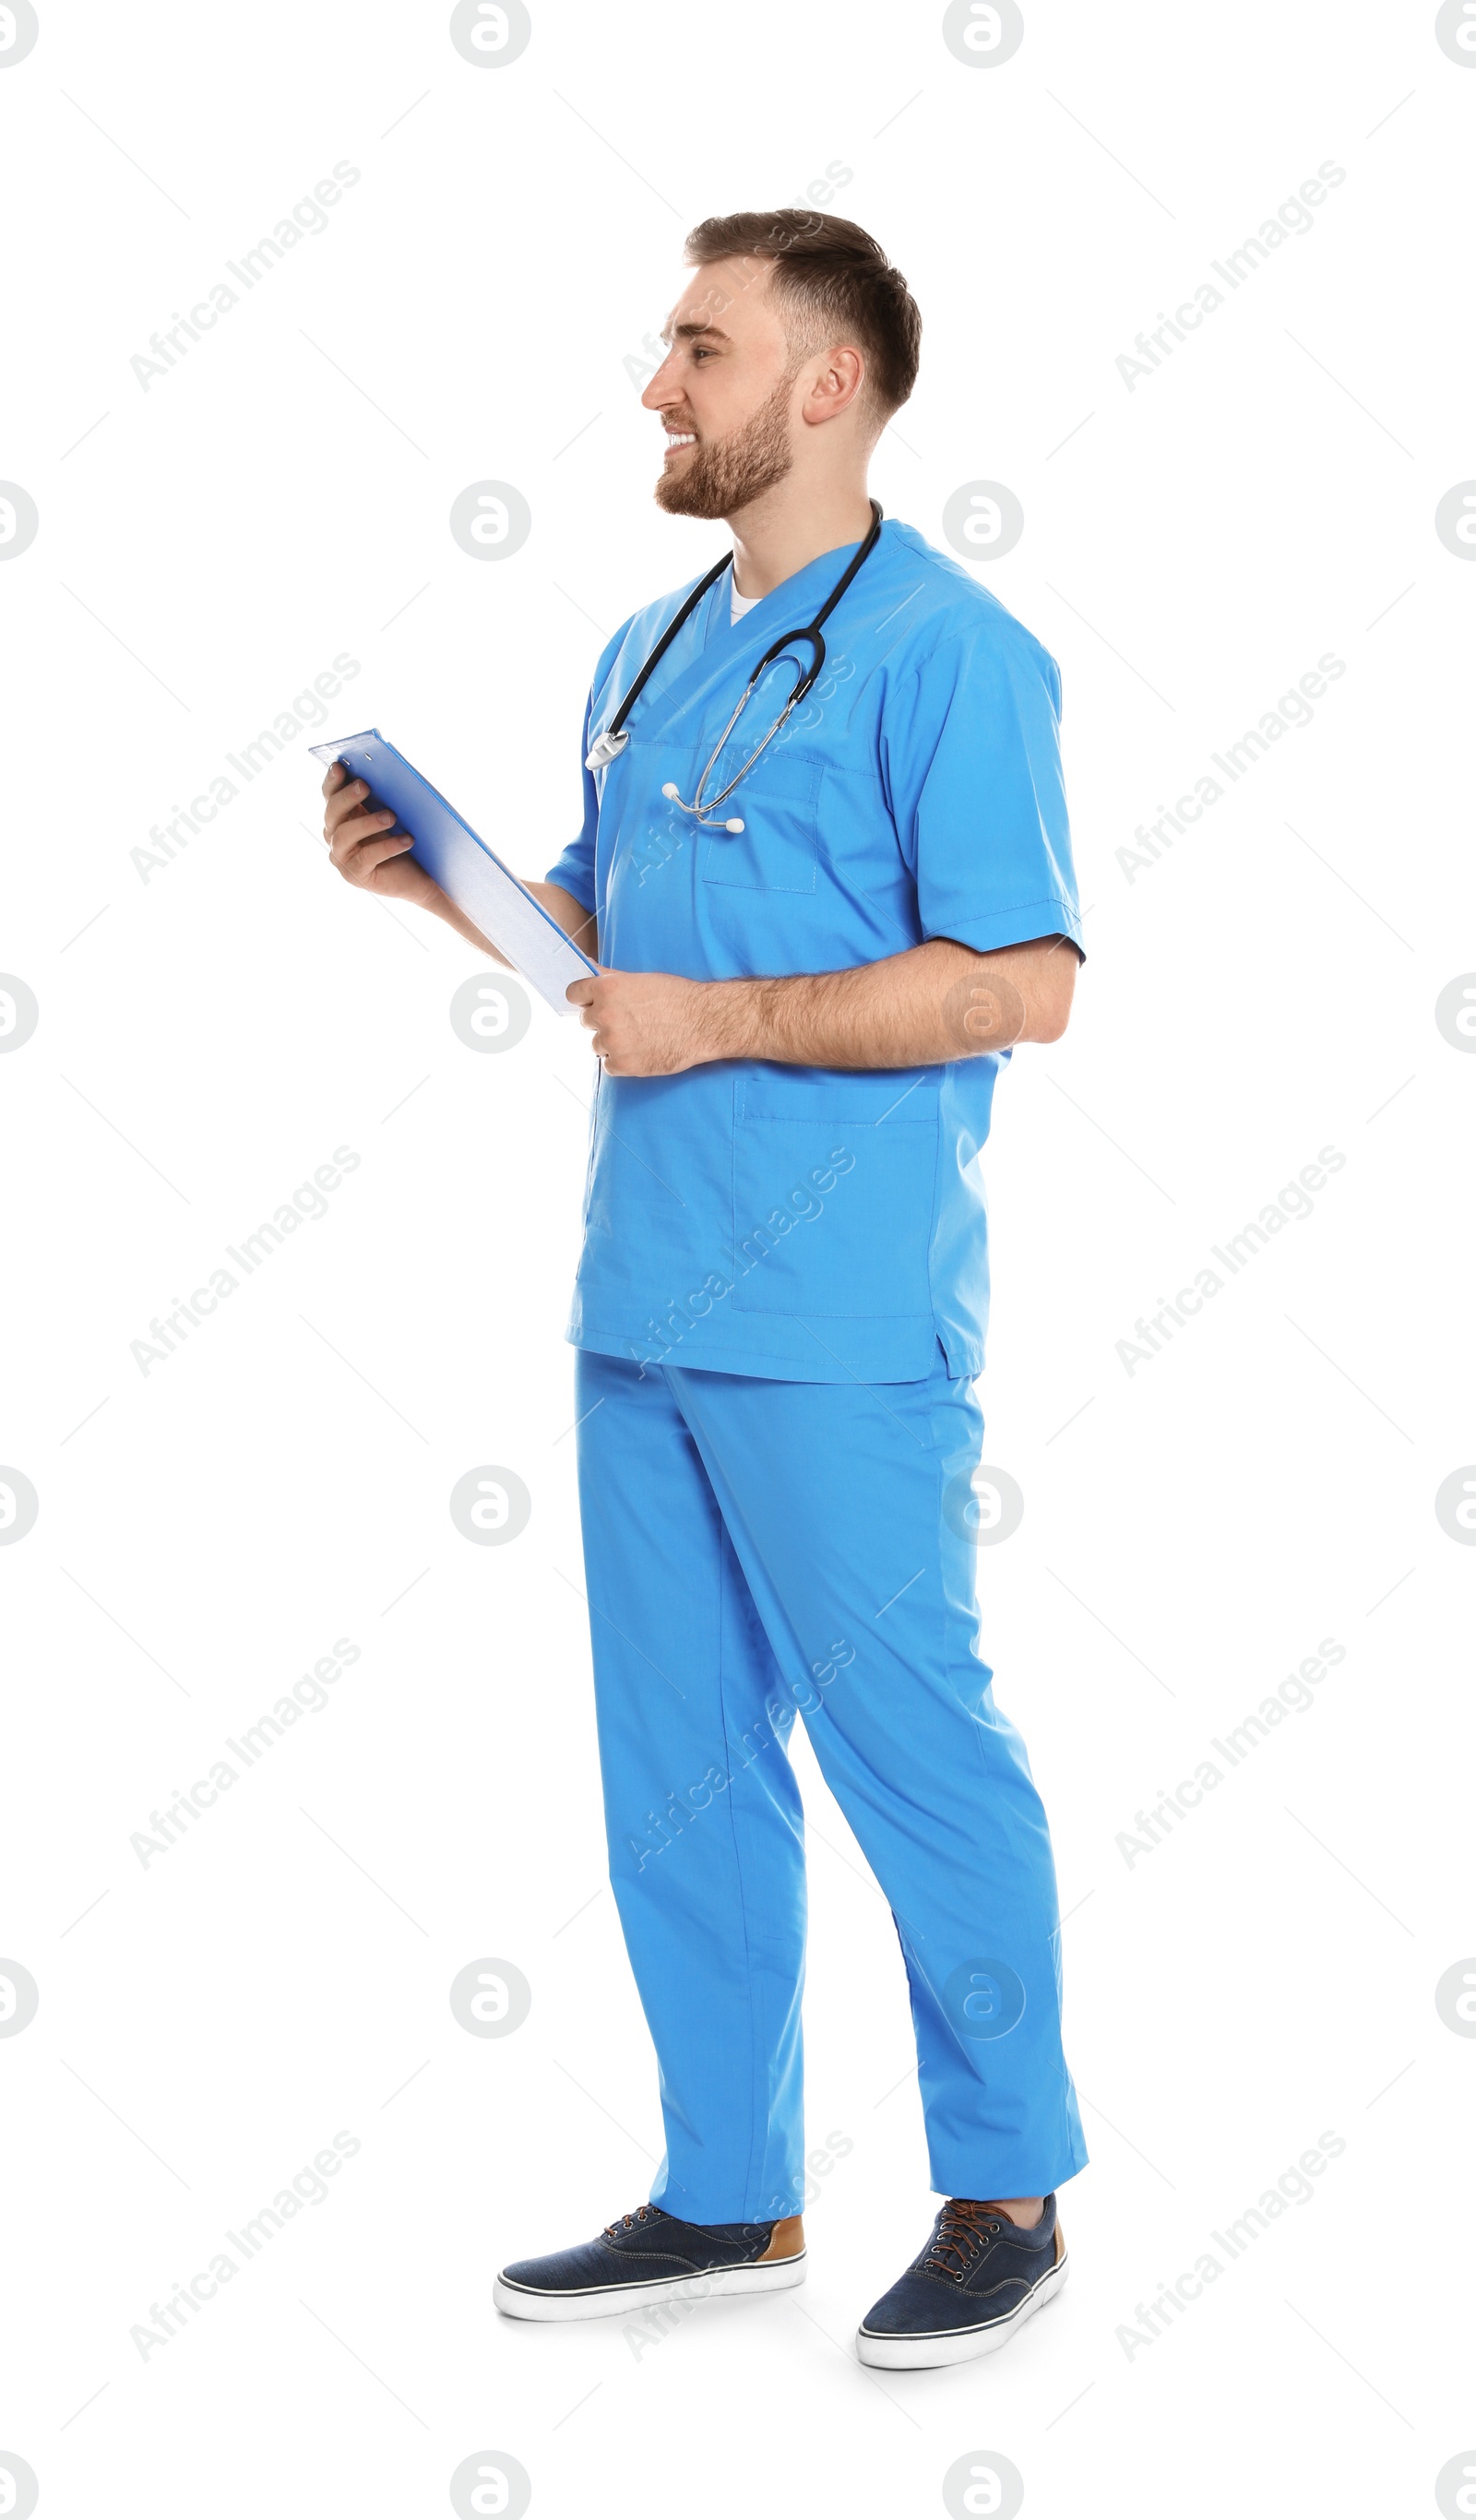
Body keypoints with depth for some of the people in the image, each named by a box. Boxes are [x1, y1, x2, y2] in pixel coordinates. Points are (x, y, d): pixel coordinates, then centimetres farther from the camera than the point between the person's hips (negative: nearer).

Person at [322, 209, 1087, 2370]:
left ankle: (1009, 2195, 16)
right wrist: (440, 882, 8)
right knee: (678, 1769, 13)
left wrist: (719, 1022, -17)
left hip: (840, 1322, -8)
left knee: (917, 1752, 1)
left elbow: (1019, 983, -16)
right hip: (640, 1302, 8)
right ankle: (730, 2194, 25)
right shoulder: (649, 655, 17)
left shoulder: (942, 647, -9)